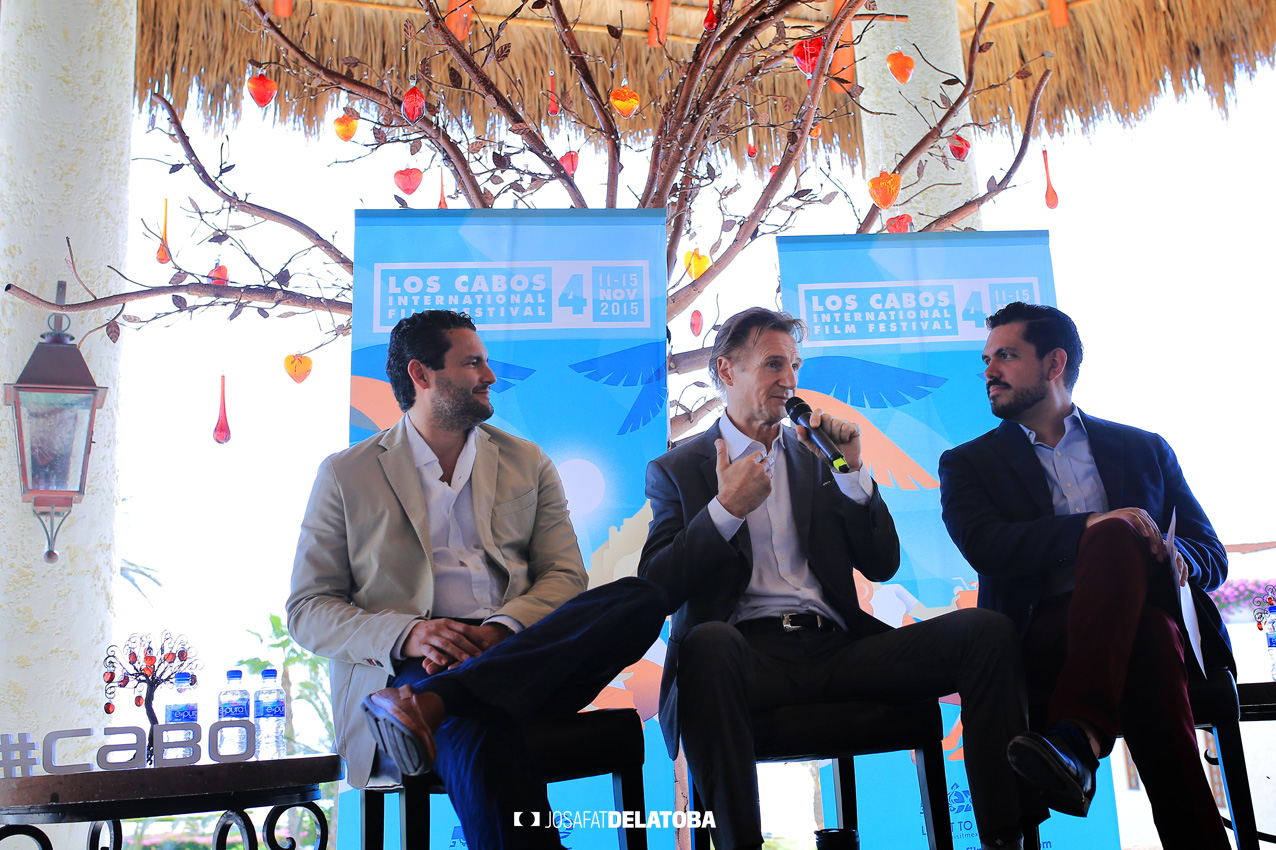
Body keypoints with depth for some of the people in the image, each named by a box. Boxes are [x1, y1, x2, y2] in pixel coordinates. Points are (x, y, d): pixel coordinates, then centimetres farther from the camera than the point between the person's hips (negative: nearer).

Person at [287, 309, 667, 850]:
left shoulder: (527, 463, 20)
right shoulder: (346, 475, 12)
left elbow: (564, 575, 11)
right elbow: (307, 611, 7)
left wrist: (501, 628, -12)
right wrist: (405, 636, -14)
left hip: (519, 648, 5)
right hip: (407, 663, -4)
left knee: (642, 598, -28)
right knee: (475, 732, -41)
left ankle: (431, 701, -35)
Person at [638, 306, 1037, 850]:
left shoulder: (815, 457, 22)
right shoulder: (675, 471, 11)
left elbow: (882, 566, 15)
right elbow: (656, 590, -1)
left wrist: (852, 471, 3)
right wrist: (726, 509, -11)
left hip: (836, 645, 4)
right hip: (749, 650, -3)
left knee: (986, 630, -18)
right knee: (709, 643, -40)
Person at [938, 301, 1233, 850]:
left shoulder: (1144, 450, 23)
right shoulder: (968, 464, 16)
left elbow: (1211, 555, 18)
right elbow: (984, 546, -5)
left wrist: (1174, 557, -8)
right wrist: (1088, 527, -21)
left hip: (1153, 615, 1)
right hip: (1044, 633, -1)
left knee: (1118, 538, -34)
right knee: (1147, 641, -35)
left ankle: (1076, 737, -46)